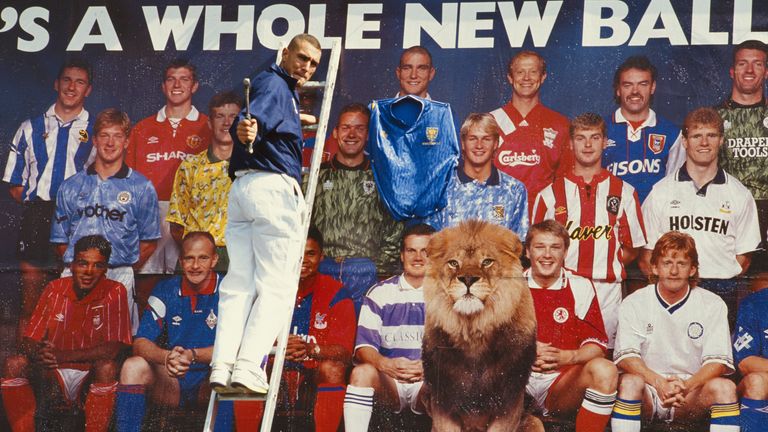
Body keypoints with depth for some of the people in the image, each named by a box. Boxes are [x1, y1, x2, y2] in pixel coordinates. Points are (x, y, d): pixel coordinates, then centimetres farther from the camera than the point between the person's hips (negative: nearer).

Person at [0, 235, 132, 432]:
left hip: (92, 377, -3)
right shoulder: (54, 289, 0)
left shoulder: (114, 292, -9)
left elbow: (113, 349, -17)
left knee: (108, 367, -34)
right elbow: (28, 342, -1)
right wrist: (40, 355, -27)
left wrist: (63, 356, -27)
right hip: (53, 374, 3)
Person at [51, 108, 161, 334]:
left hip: (120, 276, -2)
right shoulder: (71, 186, 13)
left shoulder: (141, 188, 7)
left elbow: (149, 242, 8)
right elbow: (60, 239, 15)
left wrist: (124, 271, 3)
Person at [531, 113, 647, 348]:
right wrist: (562, 268, -6)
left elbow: (632, 248, 12)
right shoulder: (549, 195, 9)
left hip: (607, 293, 0)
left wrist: (605, 266, -1)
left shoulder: (624, 193, 9)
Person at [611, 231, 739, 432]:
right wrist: (659, 383, -30)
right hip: (648, 395, -1)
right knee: (630, 382, -32)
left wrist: (687, 386, -28)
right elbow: (626, 356, -11)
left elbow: (717, 361, -7)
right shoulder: (634, 303, 0)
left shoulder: (713, 305, 1)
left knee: (724, 387, -27)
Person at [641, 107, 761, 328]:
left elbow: (743, 258, 12)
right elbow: (646, 258, 8)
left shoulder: (740, 195, 9)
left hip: (724, 293, 1)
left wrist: (722, 283, 0)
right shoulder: (661, 192, 8)